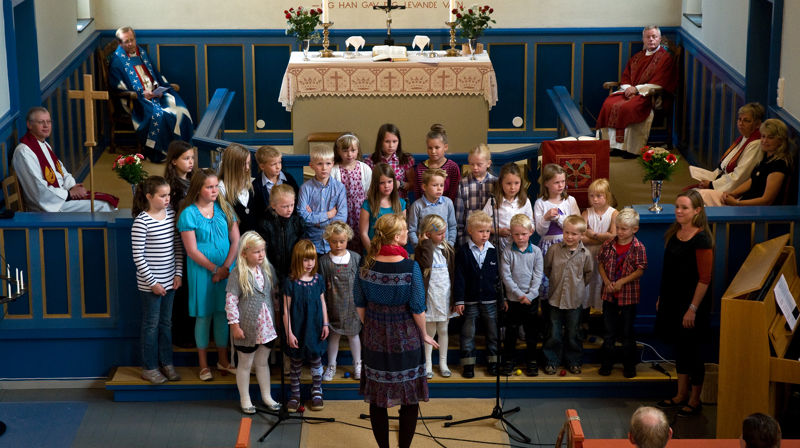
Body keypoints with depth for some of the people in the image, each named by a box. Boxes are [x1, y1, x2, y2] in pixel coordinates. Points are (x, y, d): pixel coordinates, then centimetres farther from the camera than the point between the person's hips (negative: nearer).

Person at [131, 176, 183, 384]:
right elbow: (138, 256, -15)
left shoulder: (171, 214, 1)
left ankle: (166, 363, 28)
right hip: (150, 283, -6)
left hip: (170, 280, 6)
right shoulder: (141, 222, -17)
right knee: (151, 325, 6)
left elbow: (178, 246, 8)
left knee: (166, 323, 16)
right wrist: (152, 282, -14)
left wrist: (178, 273, 2)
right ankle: (149, 367, 18)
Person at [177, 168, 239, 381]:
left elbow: (235, 240, 2)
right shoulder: (189, 214, -7)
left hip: (226, 270, 4)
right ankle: (203, 365, 12)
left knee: (223, 313, 10)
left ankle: (223, 361, 23)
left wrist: (226, 266, -9)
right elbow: (192, 250, -10)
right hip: (201, 271, -4)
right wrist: (214, 269, -11)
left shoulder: (224, 209, 5)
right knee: (203, 315, 2)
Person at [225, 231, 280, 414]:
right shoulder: (238, 274, -16)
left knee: (263, 362, 18)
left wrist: (276, 317, 14)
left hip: (266, 326, 5)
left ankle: (266, 396, 31)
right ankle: (245, 399, 22)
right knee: (245, 364, 9)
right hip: (247, 328, -5)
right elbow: (231, 301, -15)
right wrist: (235, 325, -15)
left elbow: (274, 293, 14)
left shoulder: (267, 269, 2)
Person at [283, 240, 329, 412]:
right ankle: (295, 395, 22)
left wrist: (325, 324, 5)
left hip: (315, 328, 3)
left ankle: (317, 393, 26)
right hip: (297, 329, -3)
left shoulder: (318, 279, 0)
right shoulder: (290, 282, -11)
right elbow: (286, 310, -9)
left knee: (316, 360, 10)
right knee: (295, 363, 7)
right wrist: (289, 333, -11)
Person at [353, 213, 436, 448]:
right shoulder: (410, 267, -18)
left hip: (374, 339, 4)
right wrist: (424, 335, 2)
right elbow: (418, 308, -14)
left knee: (377, 397, 13)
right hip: (405, 339, -4)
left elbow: (359, 304, 3)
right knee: (410, 398, 10)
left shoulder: (367, 265, -6)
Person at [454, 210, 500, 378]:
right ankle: (468, 365, 15)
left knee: (493, 332, 9)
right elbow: (459, 278, -5)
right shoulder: (463, 252, -5)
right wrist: (459, 300, -8)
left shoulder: (494, 251, 2)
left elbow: (500, 276, 8)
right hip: (470, 300, -2)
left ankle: (493, 362, 21)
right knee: (468, 334, 5)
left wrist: (503, 298, 7)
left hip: (491, 301, 2)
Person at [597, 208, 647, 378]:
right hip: (609, 294, 3)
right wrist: (606, 281, -9)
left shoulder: (638, 248, -10)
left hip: (629, 295, -3)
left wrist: (621, 282, -19)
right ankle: (606, 364, 21)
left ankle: (629, 366, 18)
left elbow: (640, 270, -12)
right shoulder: (608, 244, -1)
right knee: (609, 331, 11)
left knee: (627, 332, 6)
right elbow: (600, 264, 6)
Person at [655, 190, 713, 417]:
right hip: (672, 301, 8)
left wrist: (693, 309, -19)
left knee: (692, 350, 3)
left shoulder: (701, 239, -17)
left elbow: (704, 278, -18)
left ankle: (694, 401, 15)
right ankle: (681, 395, 28)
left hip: (691, 302, -8)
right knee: (679, 347, 16)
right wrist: (661, 297, 16)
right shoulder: (673, 234, 6)